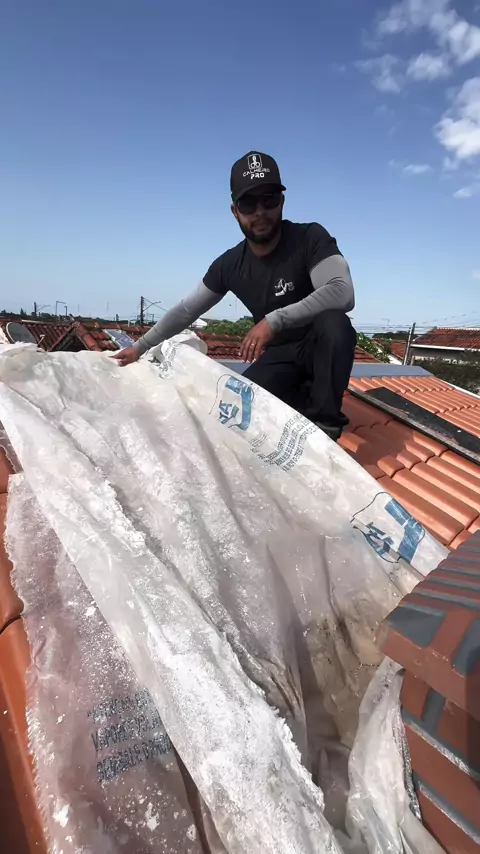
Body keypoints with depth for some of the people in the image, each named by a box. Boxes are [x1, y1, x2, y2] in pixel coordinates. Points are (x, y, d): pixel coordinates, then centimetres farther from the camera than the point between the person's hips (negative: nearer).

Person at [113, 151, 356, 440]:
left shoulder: (310, 238, -18)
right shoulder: (230, 265, -6)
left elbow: (343, 293, -34)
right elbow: (186, 311, 4)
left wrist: (275, 320, -42)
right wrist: (140, 348, 5)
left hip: (322, 347, -3)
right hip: (279, 355, 4)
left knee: (334, 323, -37)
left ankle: (325, 422, -19)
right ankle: (304, 396, 9)